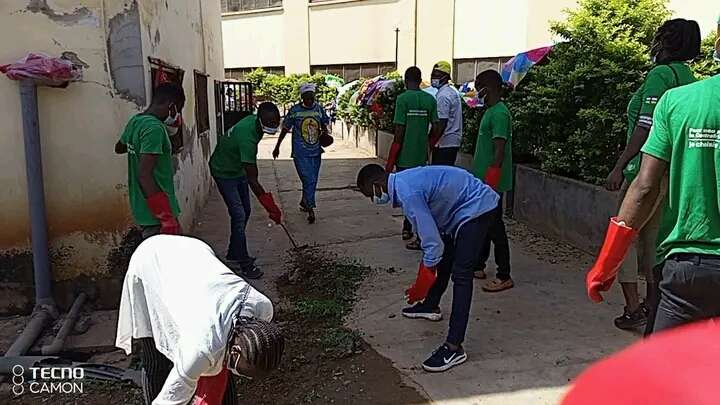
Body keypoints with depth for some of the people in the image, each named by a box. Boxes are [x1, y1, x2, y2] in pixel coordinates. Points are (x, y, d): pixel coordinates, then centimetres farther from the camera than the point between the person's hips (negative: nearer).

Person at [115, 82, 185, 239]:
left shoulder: (135, 120, 8)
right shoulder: (154, 128, -20)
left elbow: (119, 148, 28)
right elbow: (145, 176, -26)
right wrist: (167, 217, -26)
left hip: (140, 207, 10)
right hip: (155, 214, -10)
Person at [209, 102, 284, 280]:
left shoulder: (254, 121, -11)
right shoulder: (247, 136, -38)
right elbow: (252, 179, -36)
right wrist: (269, 205, -35)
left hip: (238, 168, 9)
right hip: (224, 172, -9)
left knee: (245, 212, 12)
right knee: (239, 215, -12)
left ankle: (233, 255, 24)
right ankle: (244, 264, -5)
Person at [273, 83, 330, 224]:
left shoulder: (319, 109, 3)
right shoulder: (295, 110, -5)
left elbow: (324, 124, 19)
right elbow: (285, 129, 4)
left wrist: (325, 132, -5)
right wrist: (277, 147, 9)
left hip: (316, 152, 4)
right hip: (300, 153, -4)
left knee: (312, 181, 13)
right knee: (308, 180, -11)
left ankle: (304, 203, 35)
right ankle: (310, 210, -2)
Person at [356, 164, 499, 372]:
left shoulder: (408, 193, -26)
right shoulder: (402, 182, 4)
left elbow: (432, 242, -25)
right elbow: (430, 232, 14)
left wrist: (421, 286, -14)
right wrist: (426, 270, 18)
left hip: (477, 208, -10)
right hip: (462, 207, 11)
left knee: (461, 274, -13)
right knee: (443, 257, 23)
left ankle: (454, 348, -11)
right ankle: (431, 306, 44)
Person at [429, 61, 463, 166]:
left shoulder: (443, 95, -16)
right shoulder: (453, 91, 14)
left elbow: (441, 123, -20)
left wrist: (432, 142, -16)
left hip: (444, 143, -10)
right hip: (454, 141, 10)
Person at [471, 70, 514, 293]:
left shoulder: (499, 113, -17)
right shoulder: (490, 111, 13)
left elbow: (499, 152, -22)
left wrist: (490, 183, -24)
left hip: (491, 183, -10)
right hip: (482, 181, 10)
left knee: (495, 226, -3)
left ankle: (504, 276, 6)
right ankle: (478, 266, 29)